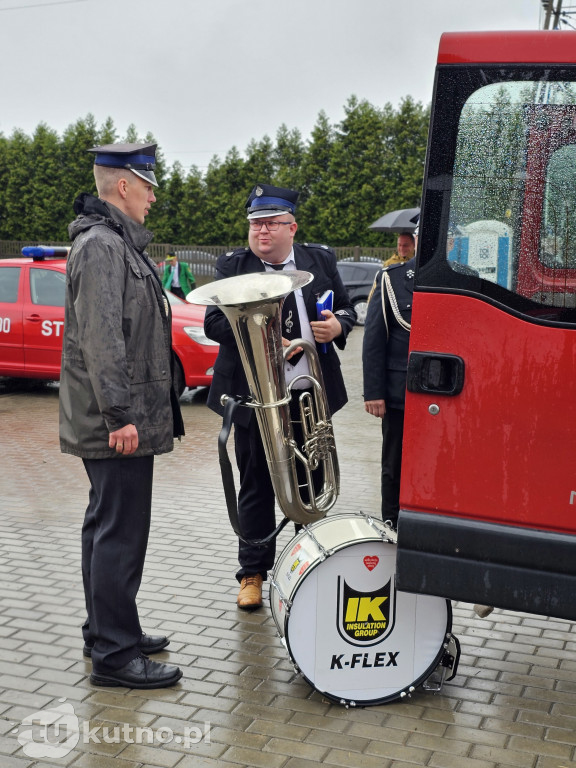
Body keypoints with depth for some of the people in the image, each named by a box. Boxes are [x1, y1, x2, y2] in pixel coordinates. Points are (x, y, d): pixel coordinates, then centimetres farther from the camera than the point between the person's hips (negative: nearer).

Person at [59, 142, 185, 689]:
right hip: (117, 422, -11)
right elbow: (101, 339, -23)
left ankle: (105, 632, 30)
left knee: (106, 525, 17)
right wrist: (120, 415, -24)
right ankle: (114, 654, 3)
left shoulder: (116, 241, 18)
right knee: (121, 531, -5)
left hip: (118, 419, 11)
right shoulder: (102, 245, -15)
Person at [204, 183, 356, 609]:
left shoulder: (321, 260, 7)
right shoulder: (233, 265, 1)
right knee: (256, 486, 7)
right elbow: (214, 321, -5)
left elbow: (346, 307, 15)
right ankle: (253, 574, 20)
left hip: (310, 397, 2)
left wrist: (338, 325, -8)